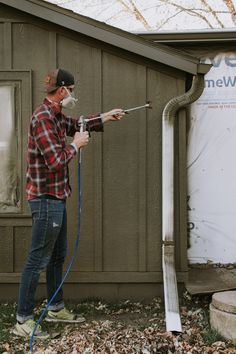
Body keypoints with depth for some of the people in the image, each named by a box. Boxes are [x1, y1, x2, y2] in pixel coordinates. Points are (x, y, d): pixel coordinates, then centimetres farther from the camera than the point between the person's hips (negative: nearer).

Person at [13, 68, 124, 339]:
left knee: (57, 256, 18)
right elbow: (55, 160, -26)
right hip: (46, 199, -10)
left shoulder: (56, 116, 11)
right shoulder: (43, 118, -20)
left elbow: (75, 125, 33)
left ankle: (56, 308, 32)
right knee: (38, 260, -4)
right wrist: (76, 145, -11)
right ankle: (22, 320, 4)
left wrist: (104, 118, 34)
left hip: (56, 197, 10)